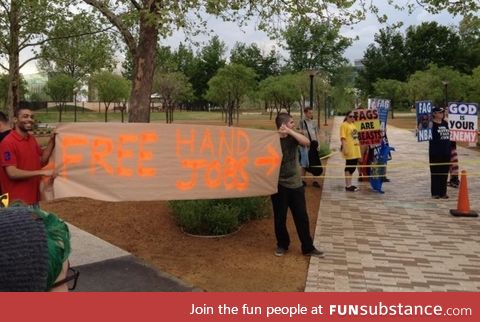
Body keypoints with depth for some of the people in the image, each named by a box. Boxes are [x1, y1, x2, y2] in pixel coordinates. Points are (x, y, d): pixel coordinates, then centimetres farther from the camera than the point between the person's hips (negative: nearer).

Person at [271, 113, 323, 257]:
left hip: (296, 184, 3)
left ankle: (308, 248, 17)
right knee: (280, 218, 8)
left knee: (302, 217, 6)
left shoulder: (293, 137, 2)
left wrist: (289, 131, -23)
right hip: (279, 184, -3)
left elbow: (306, 142, -18)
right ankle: (282, 245, 28)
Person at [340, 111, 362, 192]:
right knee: (349, 167, -4)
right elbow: (343, 138, -16)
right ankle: (348, 186, 2)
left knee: (353, 167, 12)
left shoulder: (353, 125, 18)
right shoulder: (344, 125, -8)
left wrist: (358, 144, 23)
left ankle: (349, 184, 21)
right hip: (349, 150, -8)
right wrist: (344, 148, -24)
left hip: (355, 150, 9)